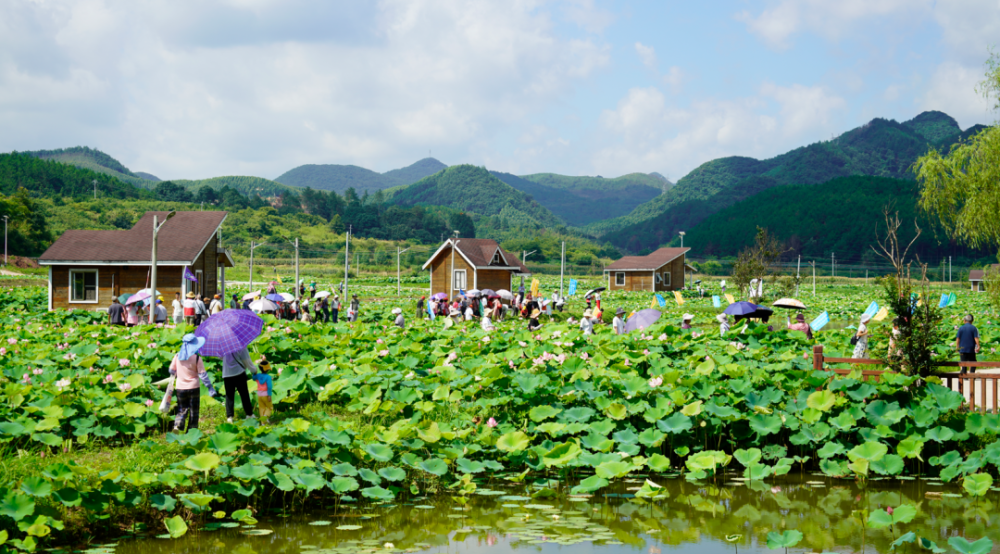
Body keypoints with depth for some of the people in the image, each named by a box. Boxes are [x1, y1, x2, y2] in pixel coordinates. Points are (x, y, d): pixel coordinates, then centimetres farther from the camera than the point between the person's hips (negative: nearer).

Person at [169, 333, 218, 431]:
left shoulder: (177, 356, 0)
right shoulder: (196, 358, -11)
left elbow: (172, 371, 10)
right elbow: (203, 374, -11)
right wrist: (210, 387, -6)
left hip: (180, 387, 3)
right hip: (193, 387, -3)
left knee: (182, 409, 11)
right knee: (193, 411, 8)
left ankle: (177, 425, -14)